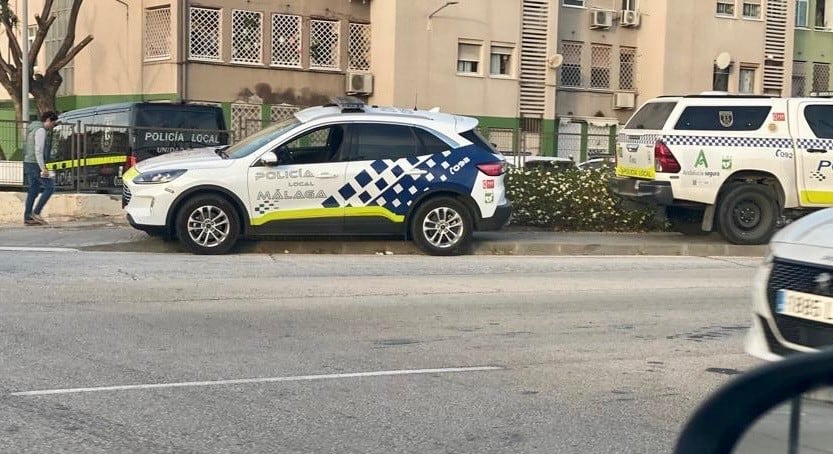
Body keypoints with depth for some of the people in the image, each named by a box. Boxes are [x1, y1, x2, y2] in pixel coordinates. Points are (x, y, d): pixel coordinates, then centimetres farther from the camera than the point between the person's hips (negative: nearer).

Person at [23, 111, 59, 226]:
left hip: (29, 164, 10)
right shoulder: (41, 130, -15)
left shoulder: (34, 128, 18)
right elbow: (38, 150, -22)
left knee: (33, 190, 10)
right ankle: (36, 212, -7)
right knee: (49, 187, -6)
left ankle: (28, 218, 8)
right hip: (35, 164, -10)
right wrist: (43, 168, -25)